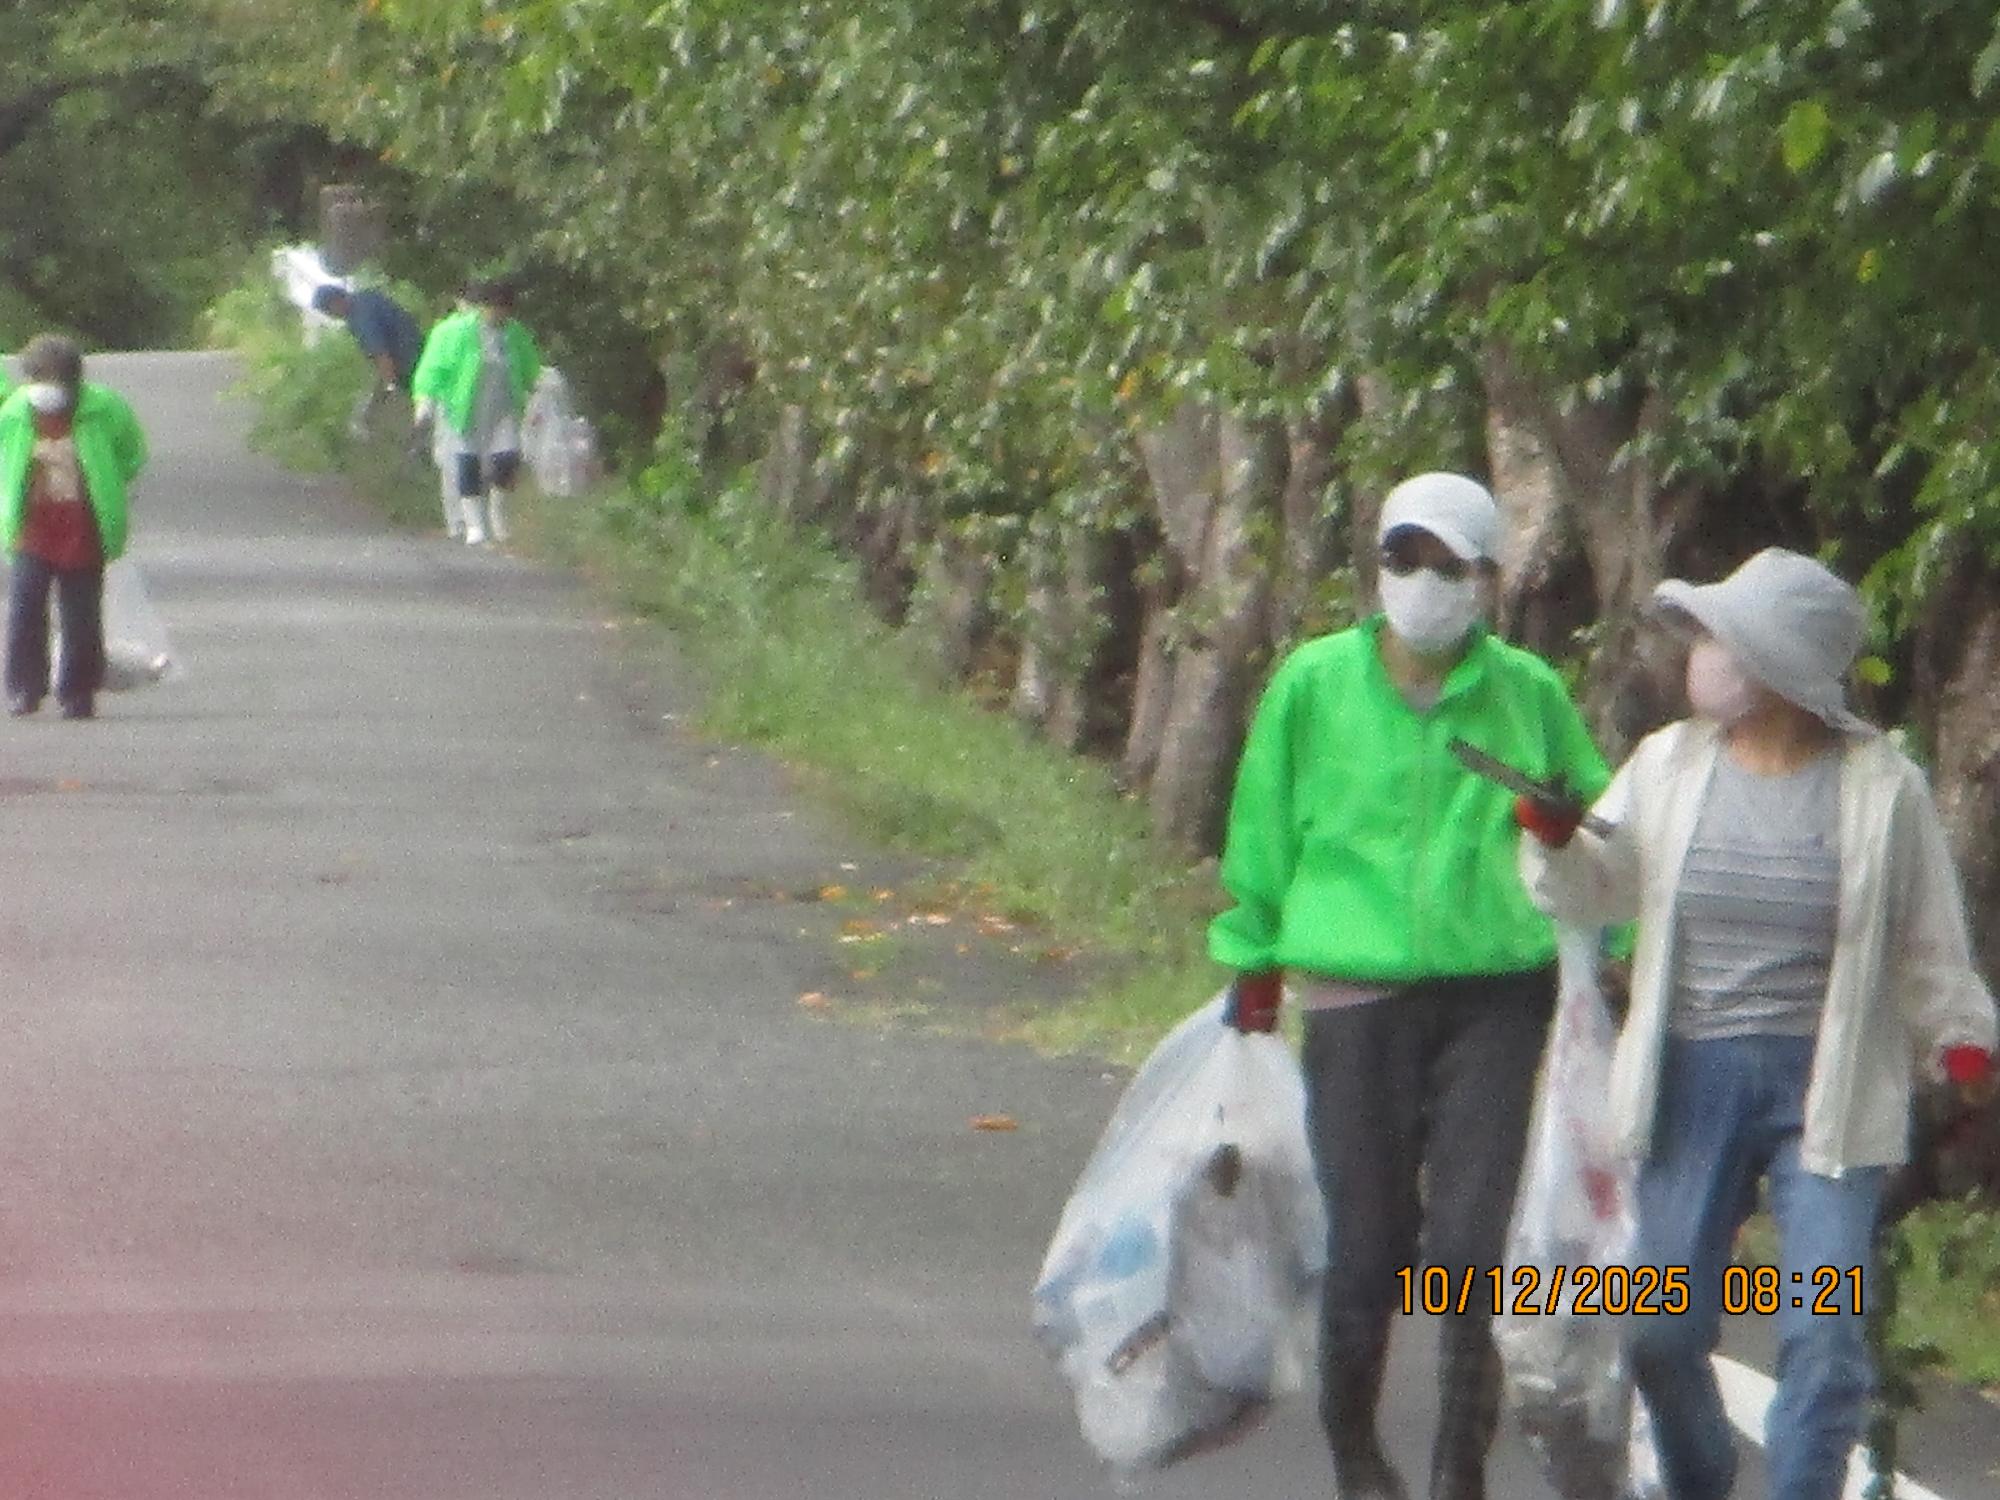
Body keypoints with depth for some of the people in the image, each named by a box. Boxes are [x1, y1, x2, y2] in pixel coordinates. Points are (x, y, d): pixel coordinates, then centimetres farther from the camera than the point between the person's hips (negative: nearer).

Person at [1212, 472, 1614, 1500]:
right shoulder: (1314, 683, 0)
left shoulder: (1528, 692, 3)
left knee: (1472, 1242, -5)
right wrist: (1252, 971, 13)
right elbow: (1262, 836, 10)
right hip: (1358, 998, 0)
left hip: (1497, 998, 1)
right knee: (1367, 1244, 4)